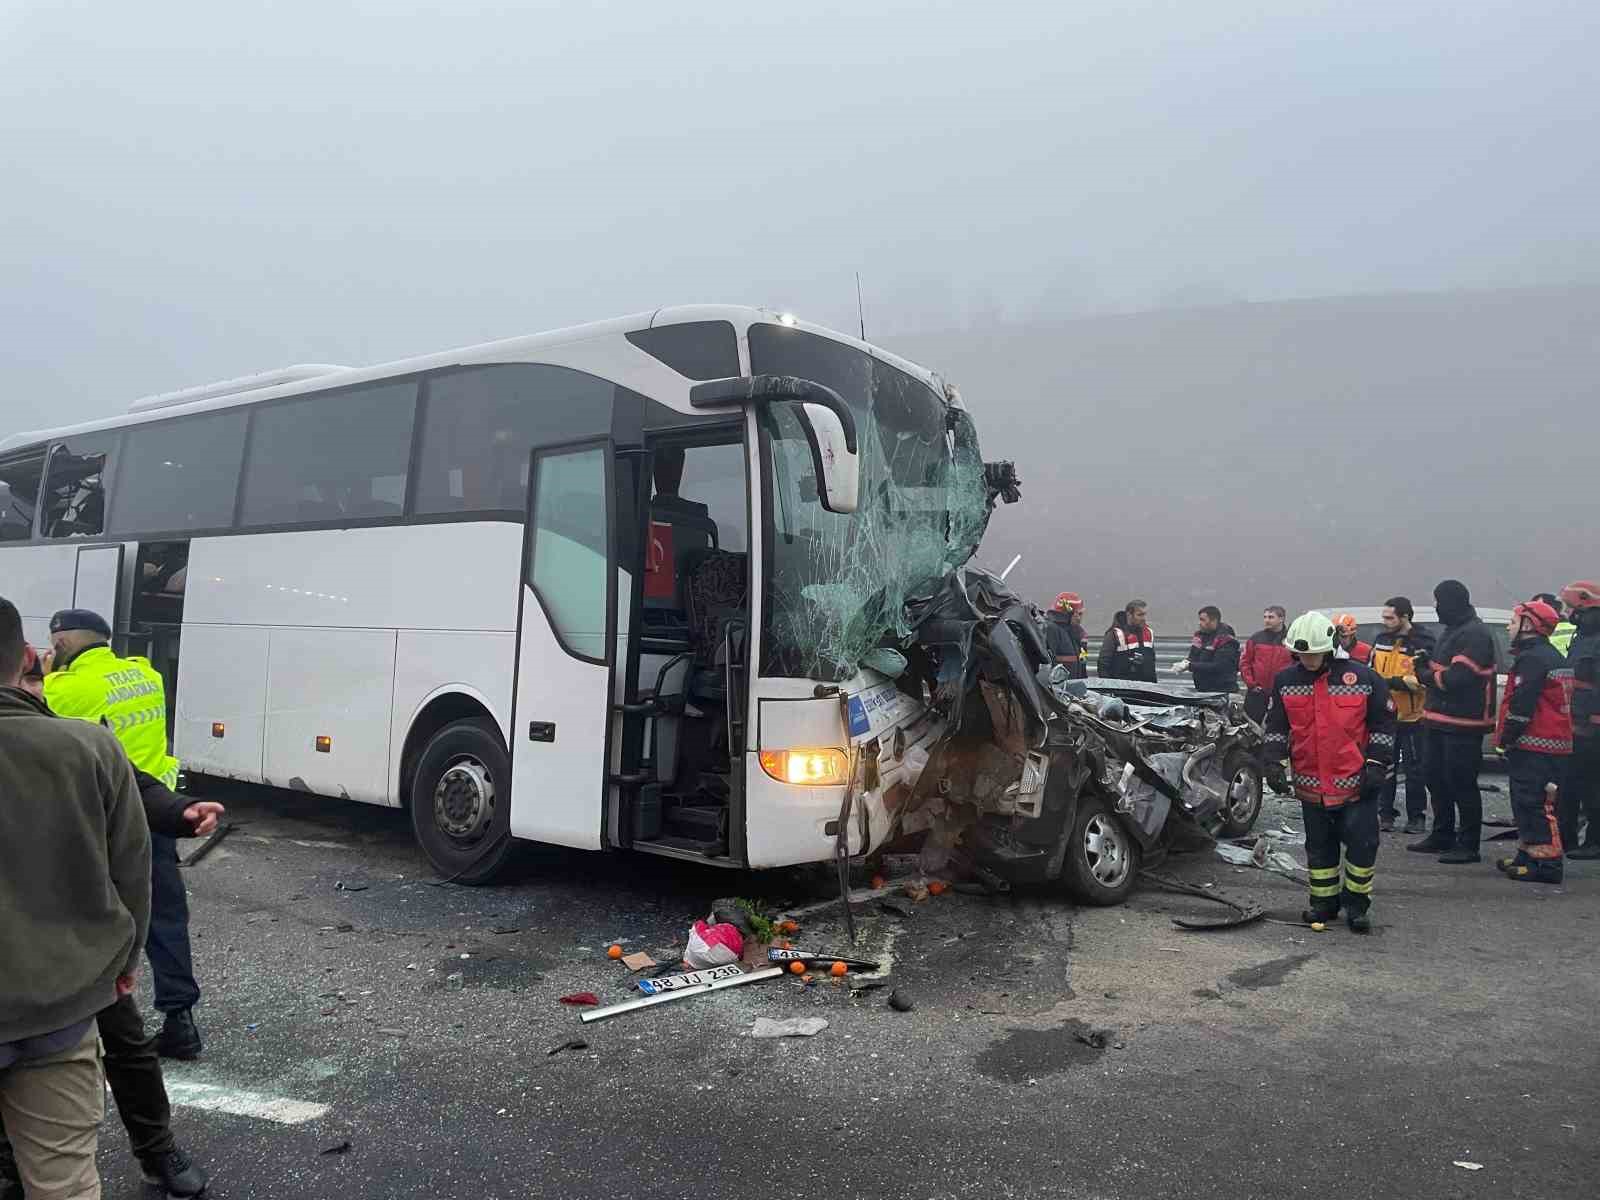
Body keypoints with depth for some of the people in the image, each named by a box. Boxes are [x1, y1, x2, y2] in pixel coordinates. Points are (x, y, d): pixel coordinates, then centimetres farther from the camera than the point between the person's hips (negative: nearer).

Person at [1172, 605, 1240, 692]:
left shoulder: (1225, 641, -15)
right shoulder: (1200, 635, 9)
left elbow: (1217, 667, -23)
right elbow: (1192, 658, 13)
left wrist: (1189, 666, -25)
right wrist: (1185, 663, -12)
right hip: (1202, 691, 7)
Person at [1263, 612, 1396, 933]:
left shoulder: (1363, 678, -8)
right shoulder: (1285, 681, 0)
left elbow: (1383, 723, -1)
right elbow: (1276, 726, 7)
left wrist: (1377, 765, -7)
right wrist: (1274, 762, -3)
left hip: (1356, 782, -3)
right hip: (1311, 783, 3)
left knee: (1361, 844, 0)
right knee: (1319, 846, 13)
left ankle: (1357, 904, 17)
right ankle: (1324, 901, 27)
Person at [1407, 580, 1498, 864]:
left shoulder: (1475, 634, -16)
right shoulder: (1454, 630, 17)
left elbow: (1458, 678, -24)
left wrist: (1427, 676, -8)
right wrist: (1428, 664, 2)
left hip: (1463, 723, -10)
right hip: (1441, 720, 10)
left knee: (1461, 783, -4)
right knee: (1437, 778, 16)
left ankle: (1468, 845, 4)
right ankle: (1442, 836, 28)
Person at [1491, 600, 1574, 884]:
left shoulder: (1532, 658, -15)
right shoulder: (1553, 657, 19)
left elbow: (1521, 705, -21)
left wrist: (1505, 739, -12)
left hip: (1534, 748, -11)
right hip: (1555, 744, 11)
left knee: (1535, 805, -9)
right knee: (1527, 803, 17)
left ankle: (1547, 864, -9)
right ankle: (1528, 856, 25)